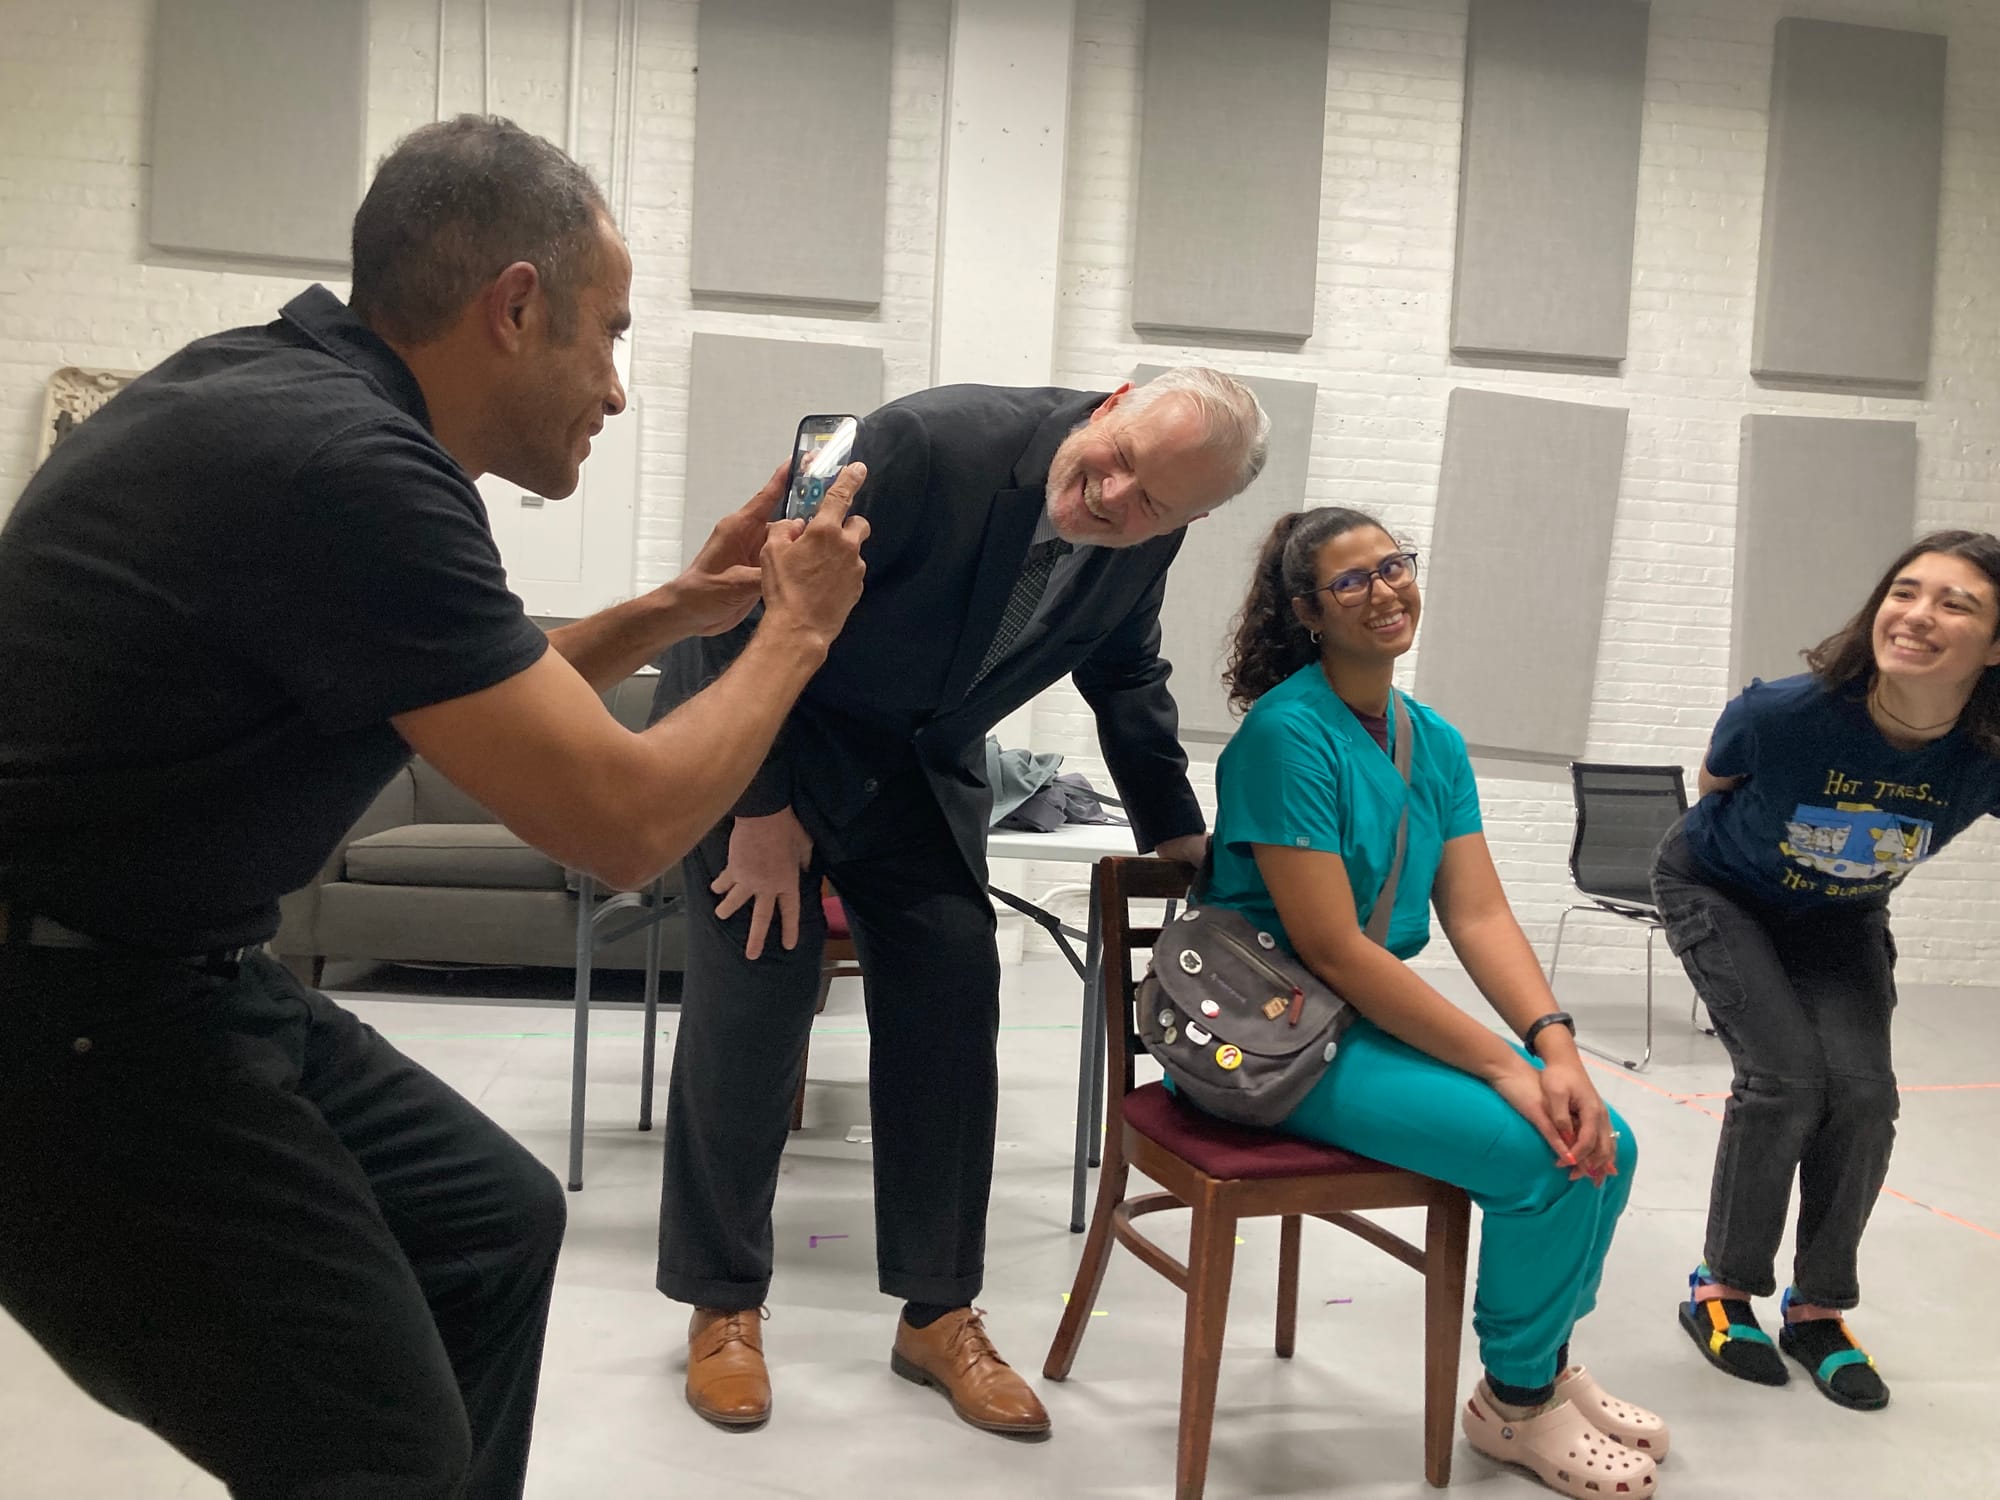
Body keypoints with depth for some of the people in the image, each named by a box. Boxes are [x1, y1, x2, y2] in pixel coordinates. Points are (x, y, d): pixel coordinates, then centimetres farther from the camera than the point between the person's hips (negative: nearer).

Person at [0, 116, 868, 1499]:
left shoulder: (287, 385, 4)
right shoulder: (349, 466, -26)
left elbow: (482, 702, 19)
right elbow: (626, 822, -21)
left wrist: (676, 610, 12)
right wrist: (796, 628, -6)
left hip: (176, 970, 10)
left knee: (495, 1221, 17)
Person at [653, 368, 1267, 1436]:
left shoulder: (1144, 539, -12)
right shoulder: (932, 443, -32)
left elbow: (1124, 674, 8)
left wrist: (1179, 837, 10)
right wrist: (765, 805, -21)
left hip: (917, 756, 5)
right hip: (757, 718, -5)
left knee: (953, 997, -2)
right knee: (754, 991, -8)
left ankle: (936, 1315, 12)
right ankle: (723, 1305, 10)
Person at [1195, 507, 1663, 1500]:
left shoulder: (1436, 743, 7)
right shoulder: (1286, 732, -18)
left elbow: (1481, 915, 1)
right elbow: (1331, 948, -21)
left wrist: (1557, 1047, -16)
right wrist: (1503, 1065, -21)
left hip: (1383, 1018, 8)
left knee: (1605, 1142, -3)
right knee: (1541, 1157, -17)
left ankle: (1547, 1357, 22)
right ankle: (1515, 1402, 9)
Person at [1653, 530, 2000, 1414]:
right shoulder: (1785, 714, -35)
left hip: (1840, 919, 3)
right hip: (1719, 893, -3)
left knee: (1863, 1091, -11)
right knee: (1785, 1075, -16)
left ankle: (1819, 1309, 12)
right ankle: (1723, 1291, 6)